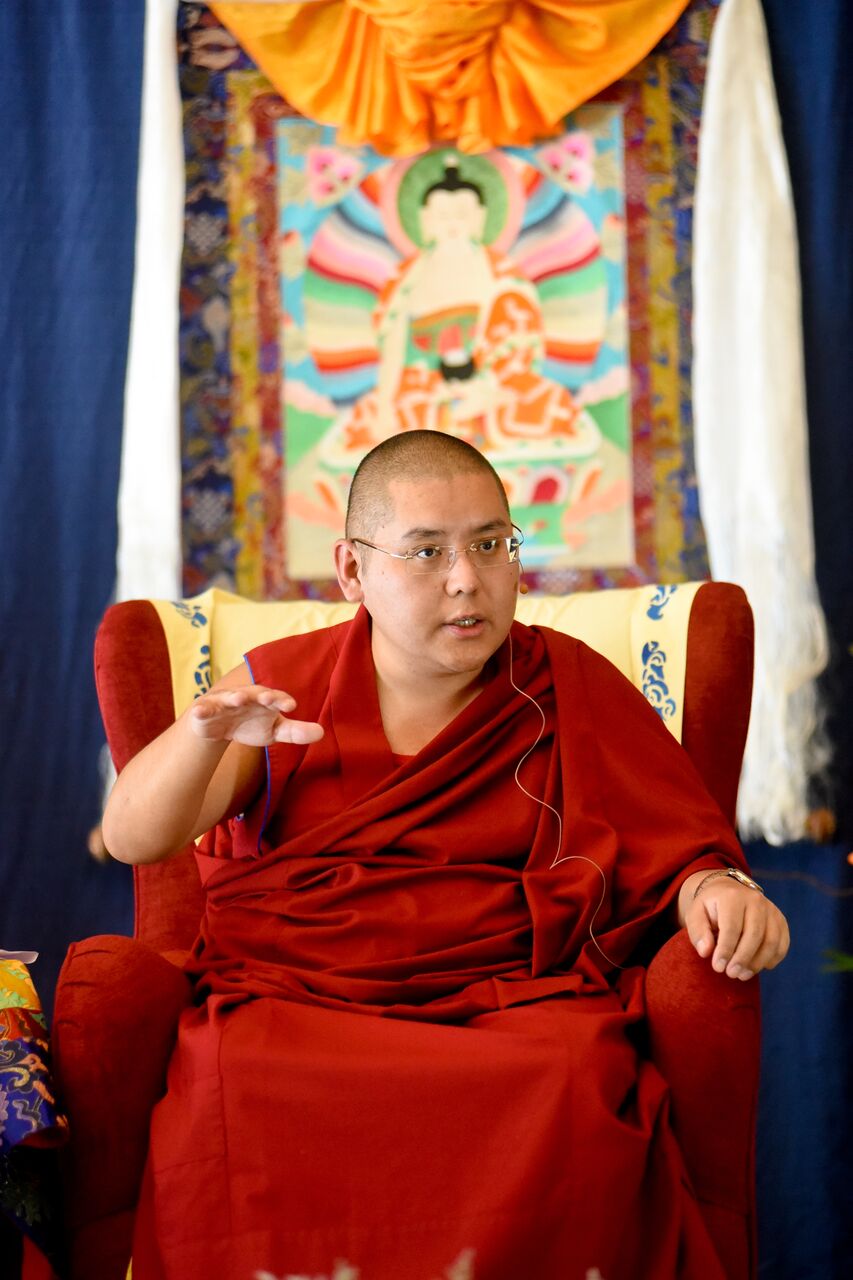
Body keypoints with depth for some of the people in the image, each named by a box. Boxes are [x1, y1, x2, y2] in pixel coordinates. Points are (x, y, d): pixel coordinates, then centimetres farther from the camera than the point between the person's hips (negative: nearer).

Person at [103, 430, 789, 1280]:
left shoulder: (570, 689, 15)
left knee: (577, 1091, -33)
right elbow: (132, 837, 4)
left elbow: (678, 849, 12)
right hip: (286, 1007, 0)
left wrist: (712, 891, -12)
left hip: (509, 1008, 0)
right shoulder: (279, 686, 13)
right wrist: (206, 734, -16)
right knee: (225, 1099, -33)